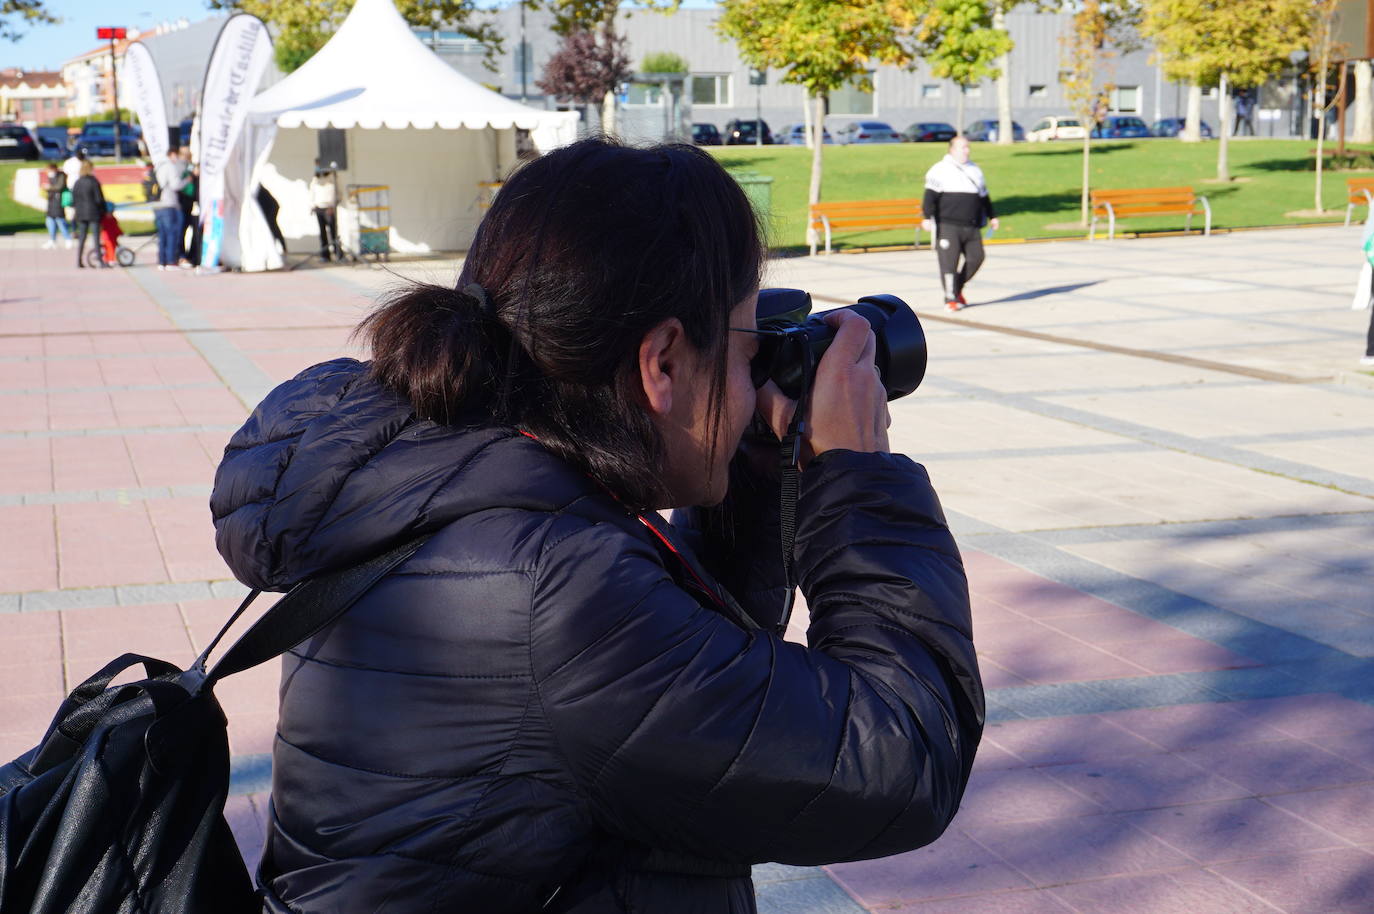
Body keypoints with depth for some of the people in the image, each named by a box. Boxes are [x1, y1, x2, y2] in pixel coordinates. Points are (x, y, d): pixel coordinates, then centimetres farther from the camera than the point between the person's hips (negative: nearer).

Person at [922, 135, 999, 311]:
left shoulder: (975, 170, 21)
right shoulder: (940, 170, 0)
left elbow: (984, 197, 30)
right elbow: (930, 196, -9)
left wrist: (992, 216, 28)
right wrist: (927, 217, -19)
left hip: (971, 227, 6)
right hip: (947, 226, -6)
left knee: (976, 258, -2)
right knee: (949, 261, -8)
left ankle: (957, 288, 17)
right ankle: (951, 298, -1)